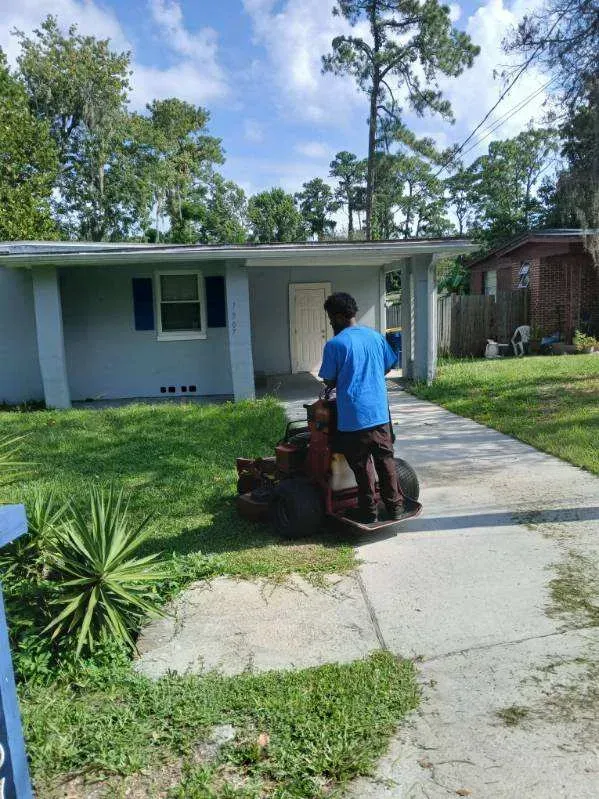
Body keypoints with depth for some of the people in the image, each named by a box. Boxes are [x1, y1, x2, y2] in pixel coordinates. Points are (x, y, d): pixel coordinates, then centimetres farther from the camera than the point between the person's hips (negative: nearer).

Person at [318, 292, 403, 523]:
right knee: (386, 460, 15)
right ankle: (395, 506, 23)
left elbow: (329, 382, -6)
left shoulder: (334, 344, -11)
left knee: (362, 465, 7)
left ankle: (368, 512, 17)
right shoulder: (376, 336, 6)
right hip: (380, 411, 5)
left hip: (353, 416, -5)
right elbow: (388, 366, 15)